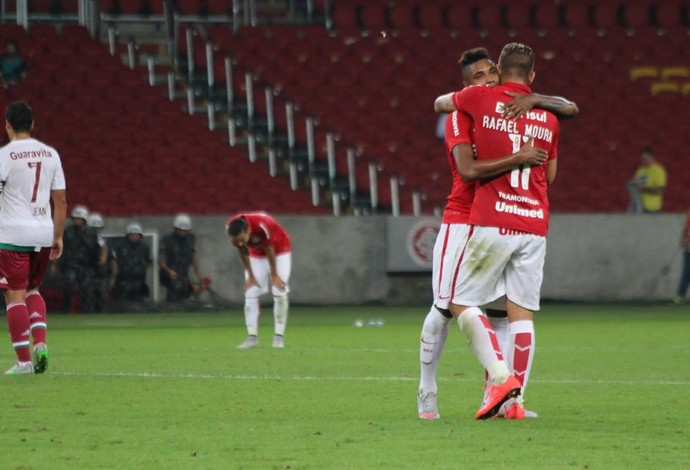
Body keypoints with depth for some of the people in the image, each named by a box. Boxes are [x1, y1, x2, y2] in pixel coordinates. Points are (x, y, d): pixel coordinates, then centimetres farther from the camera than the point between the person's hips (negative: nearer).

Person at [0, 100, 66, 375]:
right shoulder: (50, 154, 8)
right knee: (32, 290, 22)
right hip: (44, 233, 5)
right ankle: (40, 342, 2)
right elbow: (60, 201, 10)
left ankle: (24, 360, -3)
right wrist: (58, 237, 17)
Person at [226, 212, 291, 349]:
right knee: (250, 293, -6)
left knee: (279, 292, -12)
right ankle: (252, 338, -6)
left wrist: (274, 276, -12)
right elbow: (243, 253, -9)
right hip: (257, 254, 4)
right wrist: (250, 276, -2)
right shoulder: (231, 228, -26)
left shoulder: (262, 225, -40)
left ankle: (279, 337, -10)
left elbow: (270, 251, -24)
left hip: (279, 251, -4)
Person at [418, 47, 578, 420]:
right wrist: (518, 159, -32)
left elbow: (570, 110, 4)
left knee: (501, 314, 0)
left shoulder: (517, 109, 8)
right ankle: (426, 396, 8)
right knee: (443, 310, -3)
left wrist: (534, 100, -14)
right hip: (462, 223, -5)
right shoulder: (460, 118, -9)